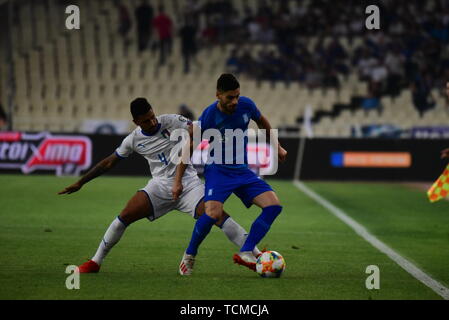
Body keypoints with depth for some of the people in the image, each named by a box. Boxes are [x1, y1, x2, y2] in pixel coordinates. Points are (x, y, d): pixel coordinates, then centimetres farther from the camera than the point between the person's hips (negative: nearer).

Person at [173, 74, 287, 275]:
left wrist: (276, 147, 22)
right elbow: (189, 148, -5)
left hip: (242, 170, 5)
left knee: (274, 206, -12)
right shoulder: (209, 116, -17)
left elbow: (262, 122, 17)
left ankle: (245, 253, -11)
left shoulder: (246, 105, -8)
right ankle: (189, 255, -4)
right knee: (213, 214, -29)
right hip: (217, 170, -5)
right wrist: (178, 181, -4)